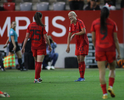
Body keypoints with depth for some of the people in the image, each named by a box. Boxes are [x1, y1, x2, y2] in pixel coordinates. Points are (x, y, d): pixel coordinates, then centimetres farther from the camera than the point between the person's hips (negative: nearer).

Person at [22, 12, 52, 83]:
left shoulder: (30, 26, 0)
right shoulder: (42, 26, -11)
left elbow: (27, 37, -1)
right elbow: (46, 37, -11)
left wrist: (23, 47, 2)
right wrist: (49, 46, 1)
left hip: (33, 46, 5)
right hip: (41, 46, -5)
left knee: (36, 62, 19)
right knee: (39, 63, -2)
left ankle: (38, 77, 26)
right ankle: (36, 79, -5)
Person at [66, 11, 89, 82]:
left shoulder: (80, 22, -13)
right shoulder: (71, 25, 9)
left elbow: (84, 31, -27)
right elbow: (69, 36, 11)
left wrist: (74, 34, -18)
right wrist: (68, 46, 5)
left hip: (83, 43, -7)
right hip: (78, 43, 7)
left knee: (81, 60, -9)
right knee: (78, 60, 5)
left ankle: (82, 77, -6)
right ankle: (81, 77, 10)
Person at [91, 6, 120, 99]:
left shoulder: (95, 23, 2)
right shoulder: (112, 23, -2)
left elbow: (93, 39, 4)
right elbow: (115, 39, -2)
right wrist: (119, 52, 4)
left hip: (99, 49, 1)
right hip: (110, 49, -1)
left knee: (102, 71, 1)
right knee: (112, 69, 17)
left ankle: (104, 93, -4)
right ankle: (110, 87, -3)